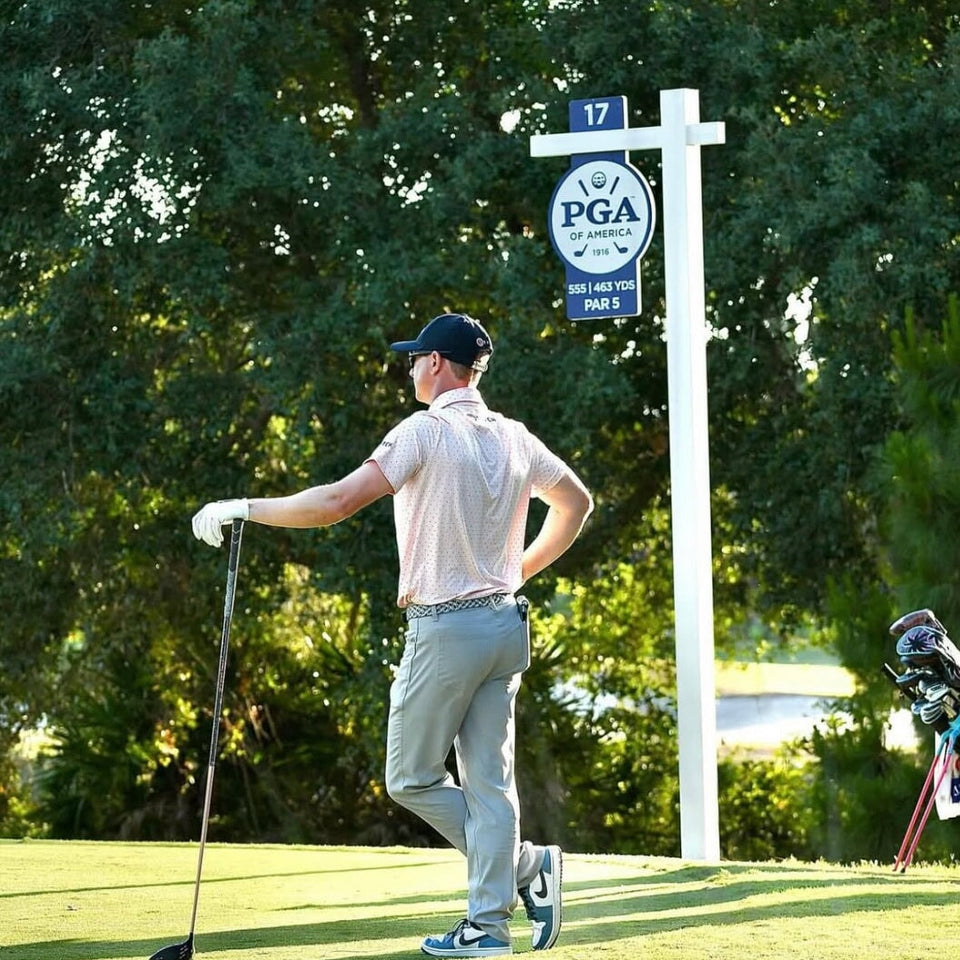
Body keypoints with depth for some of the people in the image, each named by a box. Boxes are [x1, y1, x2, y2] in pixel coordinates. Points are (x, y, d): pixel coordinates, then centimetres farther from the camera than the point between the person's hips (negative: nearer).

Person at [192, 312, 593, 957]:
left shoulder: (426, 432, -13)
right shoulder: (515, 438, 8)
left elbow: (337, 502, -21)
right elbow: (577, 503, 23)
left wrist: (243, 509, -13)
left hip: (445, 630, -7)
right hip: (505, 621, 7)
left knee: (412, 779, 5)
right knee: (488, 779, 6)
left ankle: (525, 865, 0)